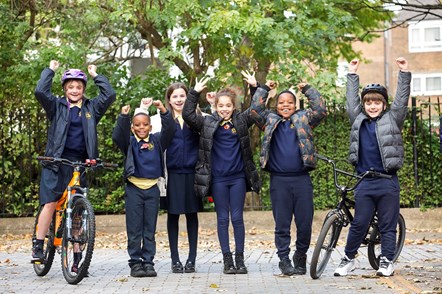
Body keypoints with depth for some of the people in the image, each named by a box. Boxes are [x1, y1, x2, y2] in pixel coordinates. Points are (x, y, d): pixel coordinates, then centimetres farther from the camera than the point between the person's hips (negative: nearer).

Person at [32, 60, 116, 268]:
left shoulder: (91, 108, 11)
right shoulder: (57, 106, 6)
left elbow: (110, 95, -1)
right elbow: (40, 91, -10)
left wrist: (95, 75, 6)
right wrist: (50, 70, 1)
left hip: (80, 164, 2)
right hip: (56, 163, -2)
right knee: (50, 203, -14)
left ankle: (78, 259, 9)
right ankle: (38, 247, -3)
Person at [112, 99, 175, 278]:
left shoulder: (157, 141, 8)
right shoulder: (129, 143, 4)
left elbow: (169, 130, -6)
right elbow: (117, 136, -15)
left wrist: (164, 112, -21)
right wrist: (123, 117, -29)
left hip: (152, 189, 2)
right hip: (134, 188, -2)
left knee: (150, 229, 6)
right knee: (134, 230, 1)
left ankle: (148, 262, 11)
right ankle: (135, 263, 6)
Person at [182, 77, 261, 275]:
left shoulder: (241, 120, 6)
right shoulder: (207, 123, 2)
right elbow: (188, 115, -6)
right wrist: (195, 93, -11)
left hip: (238, 177, 1)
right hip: (217, 178, -1)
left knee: (237, 218, 4)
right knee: (222, 218, 4)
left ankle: (240, 258, 11)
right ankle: (227, 259, 10)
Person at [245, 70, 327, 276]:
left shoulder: (303, 119, 12)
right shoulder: (270, 120, 14)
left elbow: (320, 110, 1)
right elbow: (256, 109, 10)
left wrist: (307, 89, 4)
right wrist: (263, 88, 12)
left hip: (301, 179, 0)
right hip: (279, 180, 0)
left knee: (305, 223, 1)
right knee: (282, 224, 3)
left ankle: (301, 255, 18)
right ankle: (284, 260, 9)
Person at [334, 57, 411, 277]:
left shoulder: (392, 120, 5)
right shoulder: (358, 120, 10)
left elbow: (402, 100, 1)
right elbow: (351, 100, 16)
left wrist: (404, 73, -2)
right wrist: (352, 75, 18)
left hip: (388, 182, -1)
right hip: (364, 183, 1)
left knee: (388, 225, 5)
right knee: (359, 224, 3)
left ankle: (387, 261, 14)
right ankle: (348, 258, 15)